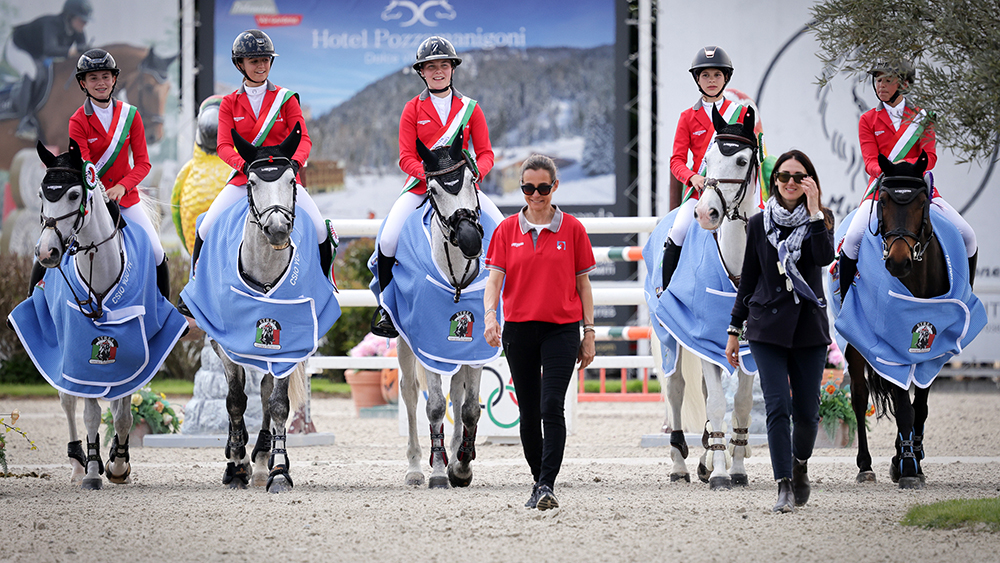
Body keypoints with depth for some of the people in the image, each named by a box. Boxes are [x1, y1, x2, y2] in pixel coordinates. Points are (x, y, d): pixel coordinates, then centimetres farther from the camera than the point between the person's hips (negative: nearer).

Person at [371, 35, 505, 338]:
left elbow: (485, 153, 4)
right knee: (388, 239, -22)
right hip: (421, 186, -1)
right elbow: (406, 158, -3)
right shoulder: (413, 109, 3)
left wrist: (473, 174, -19)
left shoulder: (470, 108, 6)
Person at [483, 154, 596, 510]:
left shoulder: (572, 229, 3)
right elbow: (494, 278, 0)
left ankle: (547, 486, -19)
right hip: (519, 330, 2)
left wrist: (589, 333, 4)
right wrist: (490, 314, -19)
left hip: (562, 328, -2)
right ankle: (539, 482, 22)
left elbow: (582, 283, 7)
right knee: (529, 412, 9)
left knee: (552, 407, -16)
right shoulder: (507, 230, 6)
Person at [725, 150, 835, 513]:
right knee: (777, 406, -12)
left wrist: (814, 210, -19)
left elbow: (825, 257, -17)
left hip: (809, 326, 0)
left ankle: (800, 465, 32)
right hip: (768, 326, 0)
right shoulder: (759, 224, 6)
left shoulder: (820, 220, 4)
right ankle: (784, 487, -13)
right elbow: (748, 278, 11)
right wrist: (734, 329, 10)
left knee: (806, 411, 3)